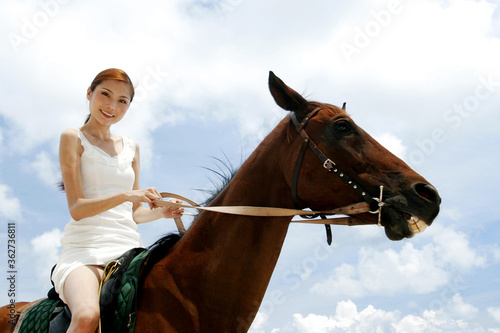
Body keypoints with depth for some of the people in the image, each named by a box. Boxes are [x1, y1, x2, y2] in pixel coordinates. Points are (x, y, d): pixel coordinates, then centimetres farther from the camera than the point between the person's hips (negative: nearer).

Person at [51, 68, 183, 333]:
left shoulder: (131, 147, 18)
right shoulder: (73, 138, 3)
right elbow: (77, 209, -8)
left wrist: (162, 211, -1)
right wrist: (126, 195, -22)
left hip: (128, 248, 5)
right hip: (84, 250, -5)